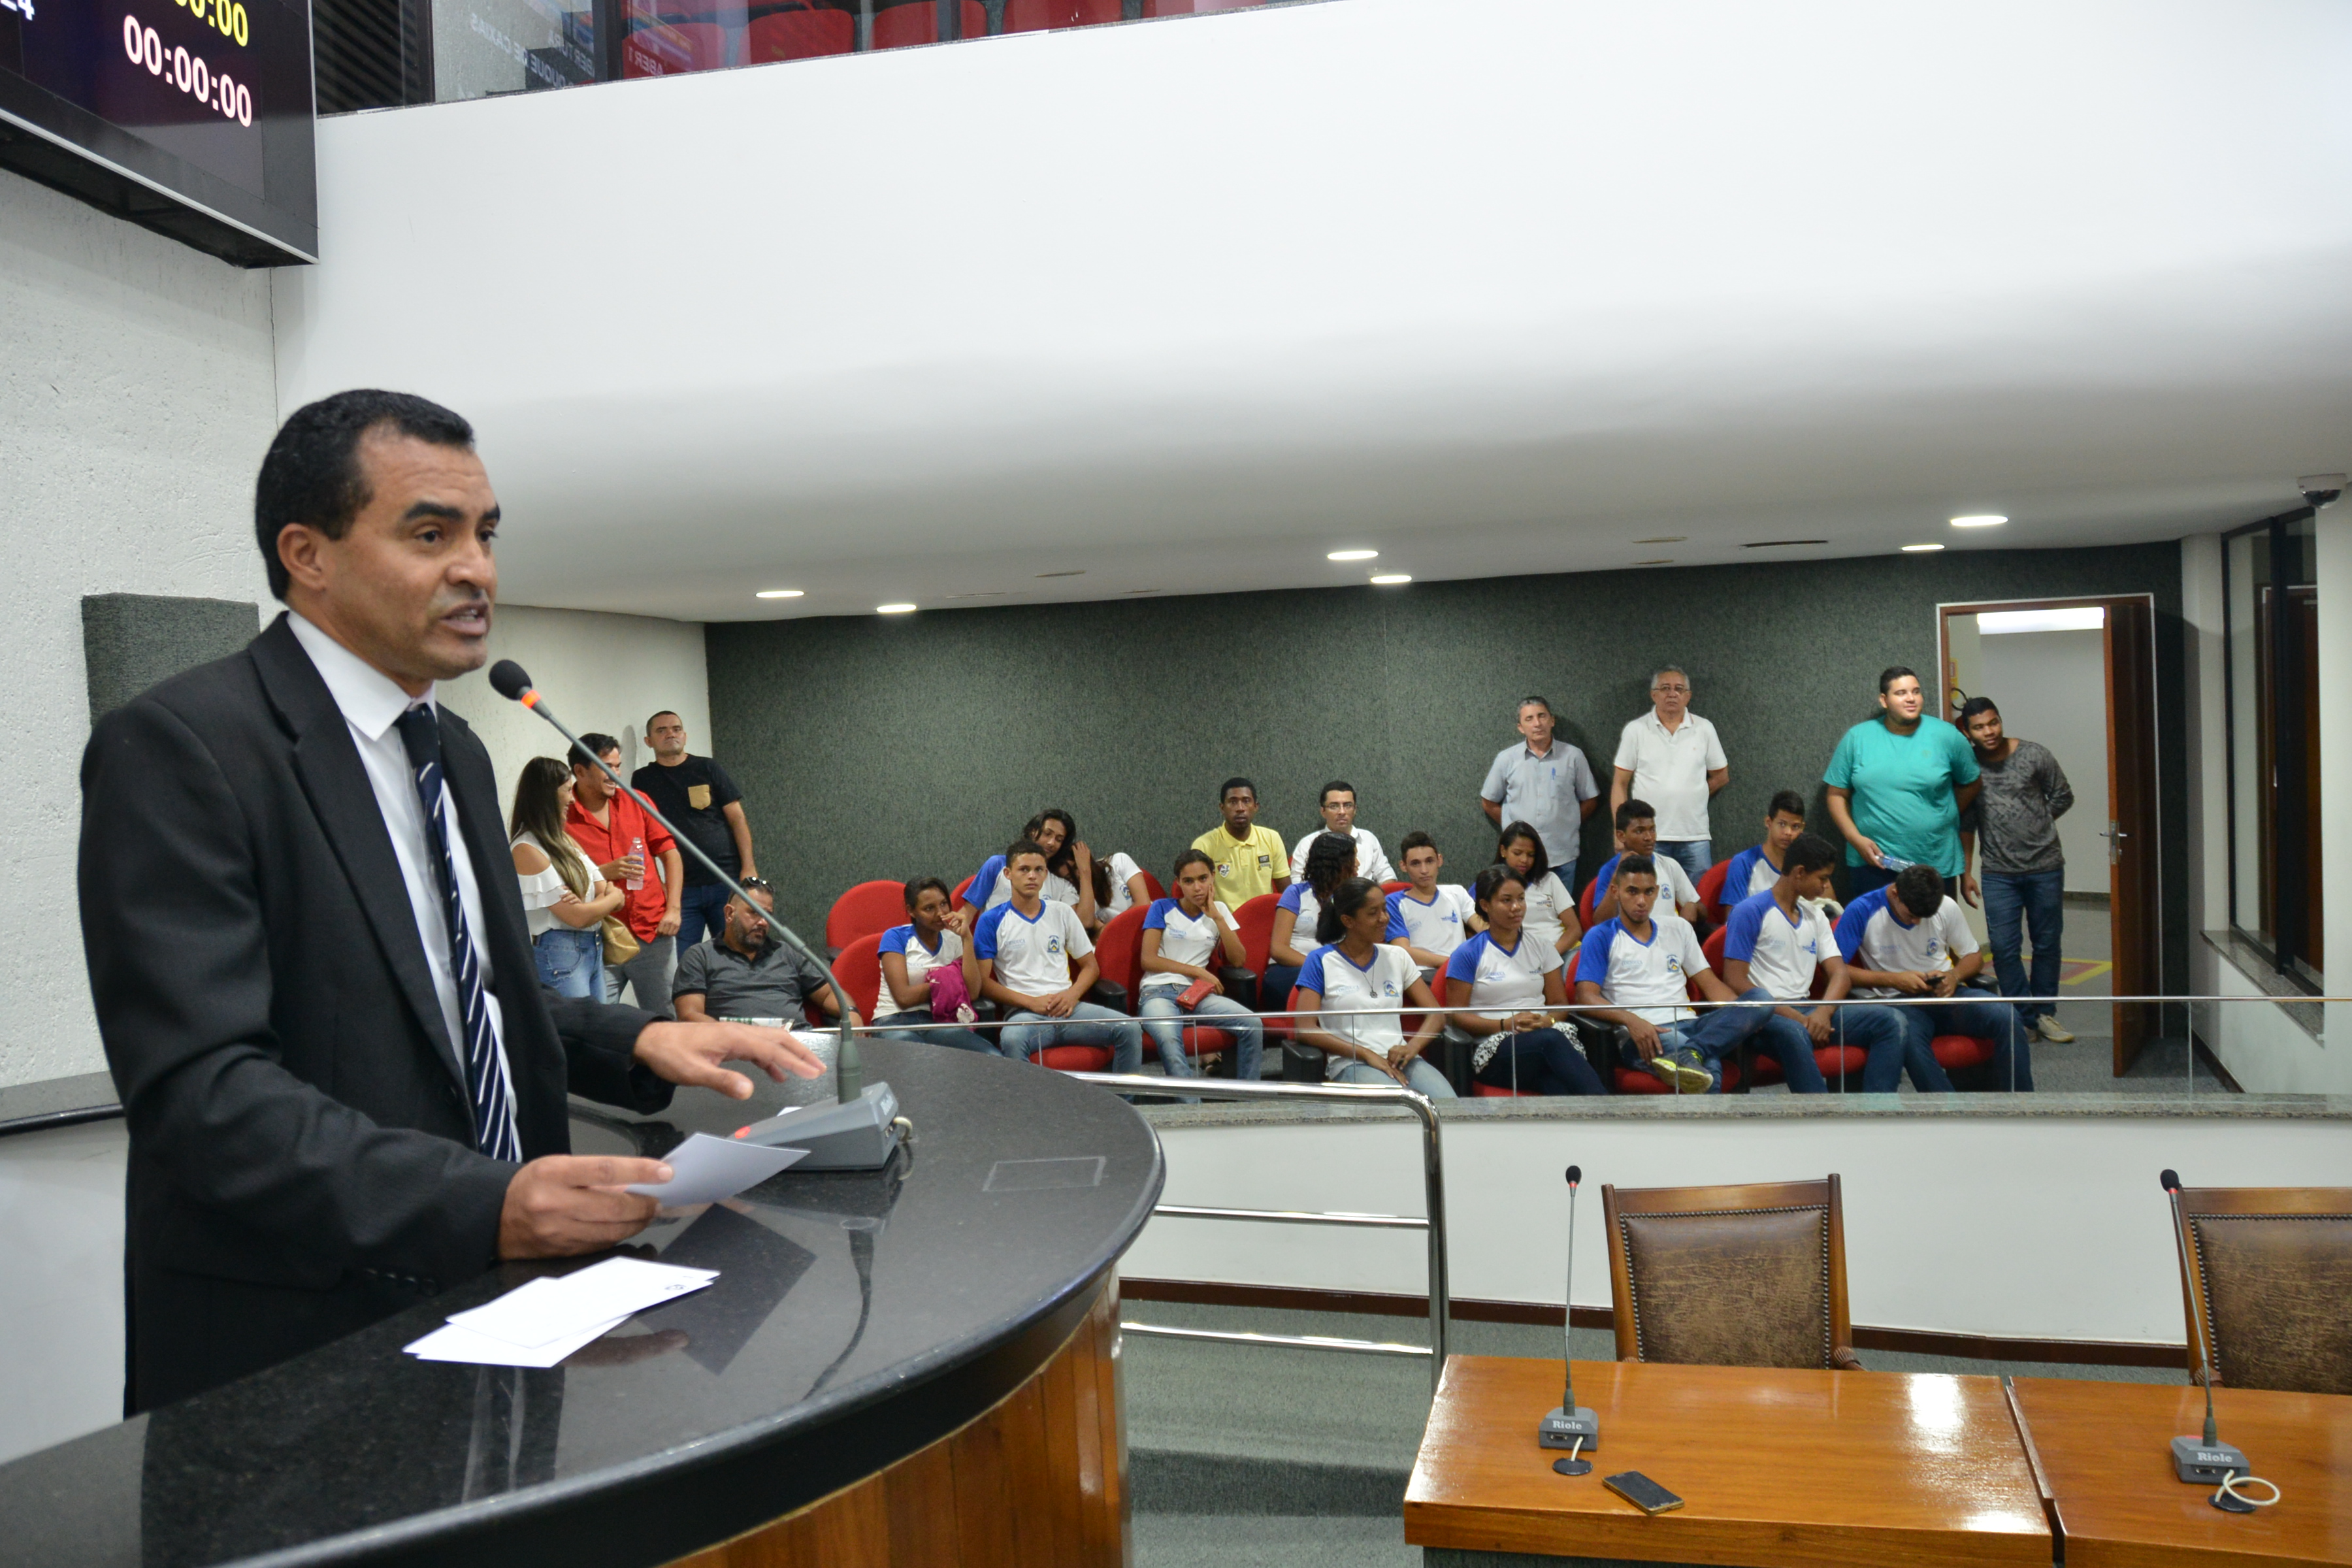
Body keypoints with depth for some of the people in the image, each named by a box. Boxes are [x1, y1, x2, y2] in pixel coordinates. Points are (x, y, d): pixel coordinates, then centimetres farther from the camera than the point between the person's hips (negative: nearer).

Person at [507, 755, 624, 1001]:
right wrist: (612, 898, 2)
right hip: (559, 954, -8)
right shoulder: (527, 850, -13)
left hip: (594, 950, 8)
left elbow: (604, 888, 10)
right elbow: (577, 916, -16)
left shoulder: (564, 841, 13)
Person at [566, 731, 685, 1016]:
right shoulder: (563, 817, -5)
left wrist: (673, 909, 1)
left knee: (667, 1021, 8)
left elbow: (669, 852, 10)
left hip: (654, 932, 4)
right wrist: (604, 873, -18)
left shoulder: (634, 801, 9)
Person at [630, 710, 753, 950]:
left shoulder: (707, 769, 7)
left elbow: (737, 819, 4)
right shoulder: (642, 780, 10)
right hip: (680, 887, 1)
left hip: (727, 879, 0)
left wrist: (748, 869, -6)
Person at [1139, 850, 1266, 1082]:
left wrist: (1217, 917, -1)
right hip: (1158, 992, -3)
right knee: (1168, 1038, -40)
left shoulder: (1219, 910, 17)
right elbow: (1148, 960, -1)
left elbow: (1237, 961, 6)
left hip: (1197, 993, 3)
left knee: (1253, 1025, -25)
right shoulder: (1163, 908, 9)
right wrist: (1199, 971, -4)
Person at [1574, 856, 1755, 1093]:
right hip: (1640, 1035, -6)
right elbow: (1586, 996, -4)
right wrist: (1631, 1020, -23)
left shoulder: (1678, 928, 25)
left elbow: (1710, 984, 21)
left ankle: (1691, 1054, -43)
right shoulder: (1601, 937, 8)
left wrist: (1744, 1016, -1)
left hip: (1688, 1024, 6)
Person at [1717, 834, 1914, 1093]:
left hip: (1806, 1009, 7)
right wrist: (1796, 1017, -19)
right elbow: (1735, 982, -11)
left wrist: (1823, 1012, -12)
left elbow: (1841, 974, 11)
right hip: (1767, 1014, -7)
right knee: (1794, 1033, -41)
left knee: (1889, 1021, -12)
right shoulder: (1750, 912, -4)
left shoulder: (1815, 916, 19)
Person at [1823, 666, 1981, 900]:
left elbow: (1970, 784, 12)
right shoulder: (1857, 738, 0)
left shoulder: (1946, 736, -2)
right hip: (1872, 861, 0)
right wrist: (1856, 839, -9)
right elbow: (1837, 795, 2)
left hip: (1934, 865, 0)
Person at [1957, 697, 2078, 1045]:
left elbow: (2063, 797, 8)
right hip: (1999, 872, 0)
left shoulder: (2035, 756, -5)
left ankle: (2044, 1013, 23)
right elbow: (1966, 823, 6)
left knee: (2047, 943, 8)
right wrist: (1966, 872, 6)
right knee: (2004, 949, -3)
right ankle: (2024, 1018, 8)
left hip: (2045, 866, 0)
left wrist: (2035, 824, 3)